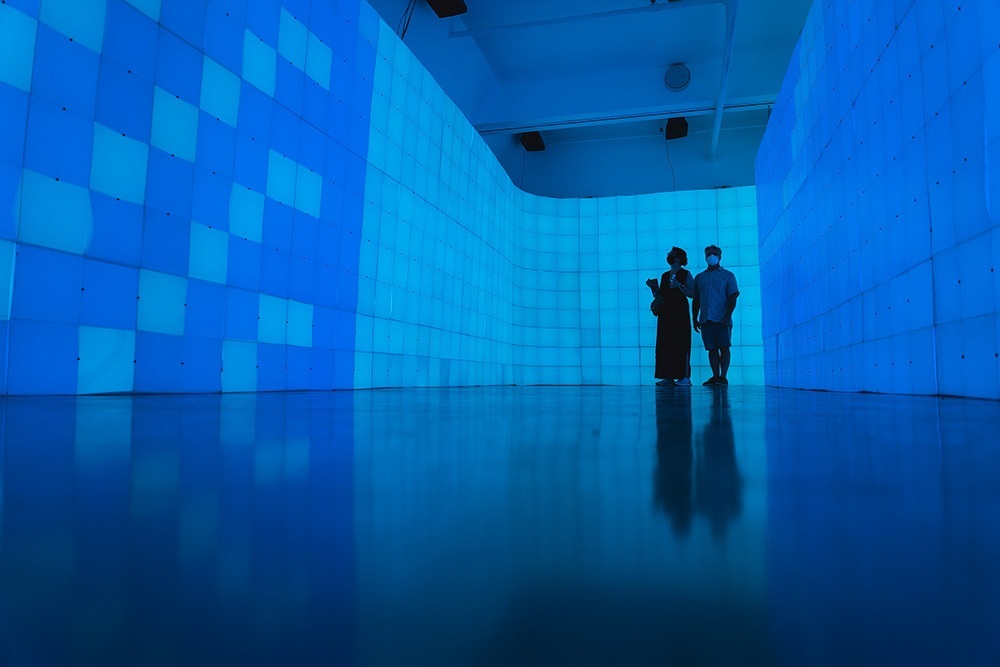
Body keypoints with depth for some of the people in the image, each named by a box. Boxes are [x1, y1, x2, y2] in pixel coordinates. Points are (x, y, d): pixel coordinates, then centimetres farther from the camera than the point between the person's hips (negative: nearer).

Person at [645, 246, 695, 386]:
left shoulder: (686, 274, 2)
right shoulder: (664, 275, 17)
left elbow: (692, 294, -7)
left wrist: (680, 286, -19)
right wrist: (653, 287, 1)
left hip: (680, 313, -5)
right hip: (665, 313, 6)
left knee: (681, 344, -7)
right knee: (665, 345, 1)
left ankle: (684, 377, -5)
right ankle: (668, 377, 4)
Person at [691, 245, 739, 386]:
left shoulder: (728, 275, 8)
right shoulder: (699, 277, 17)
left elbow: (733, 298, -1)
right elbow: (695, 300, 17)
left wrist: (727, 316, -13)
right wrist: (695, 319, 8)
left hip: (721, 319, -3)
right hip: (705, 320, 3)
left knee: (724, 347, -6)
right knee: (712, 348, 3)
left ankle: (723, 376, -4)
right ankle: (715, 376, 6)